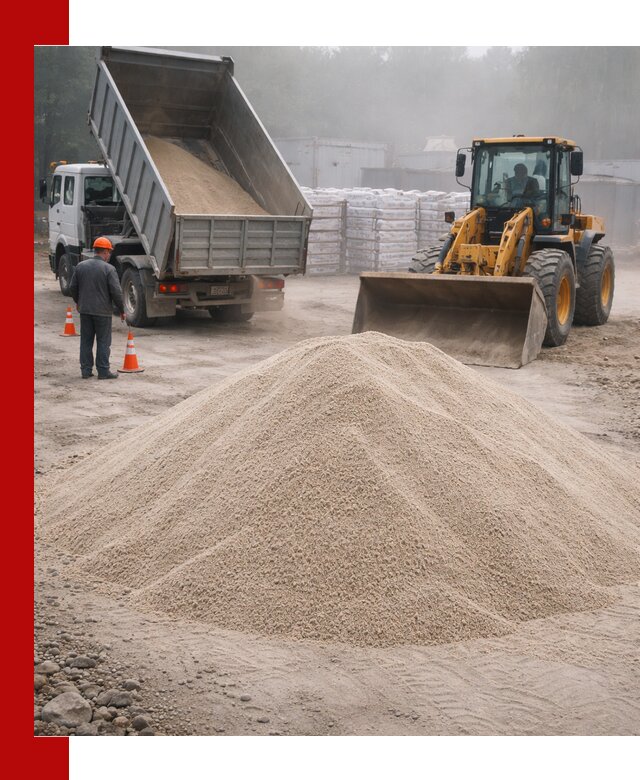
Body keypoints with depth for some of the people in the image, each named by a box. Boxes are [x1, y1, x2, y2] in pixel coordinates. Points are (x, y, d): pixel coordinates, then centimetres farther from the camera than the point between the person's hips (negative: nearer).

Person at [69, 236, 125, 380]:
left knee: (86, 341, 11)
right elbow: (116, 292, -14)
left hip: (85, 310, 4)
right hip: (103, 311, -4)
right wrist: (121, 310, -1)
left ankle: (86, 370, 13)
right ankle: (103, 371, 5)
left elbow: (73, 288, 10)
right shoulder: (109, 269, -12)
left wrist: (78, 302, 28)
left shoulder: (80, 266, 3)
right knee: (103, 342, 3)